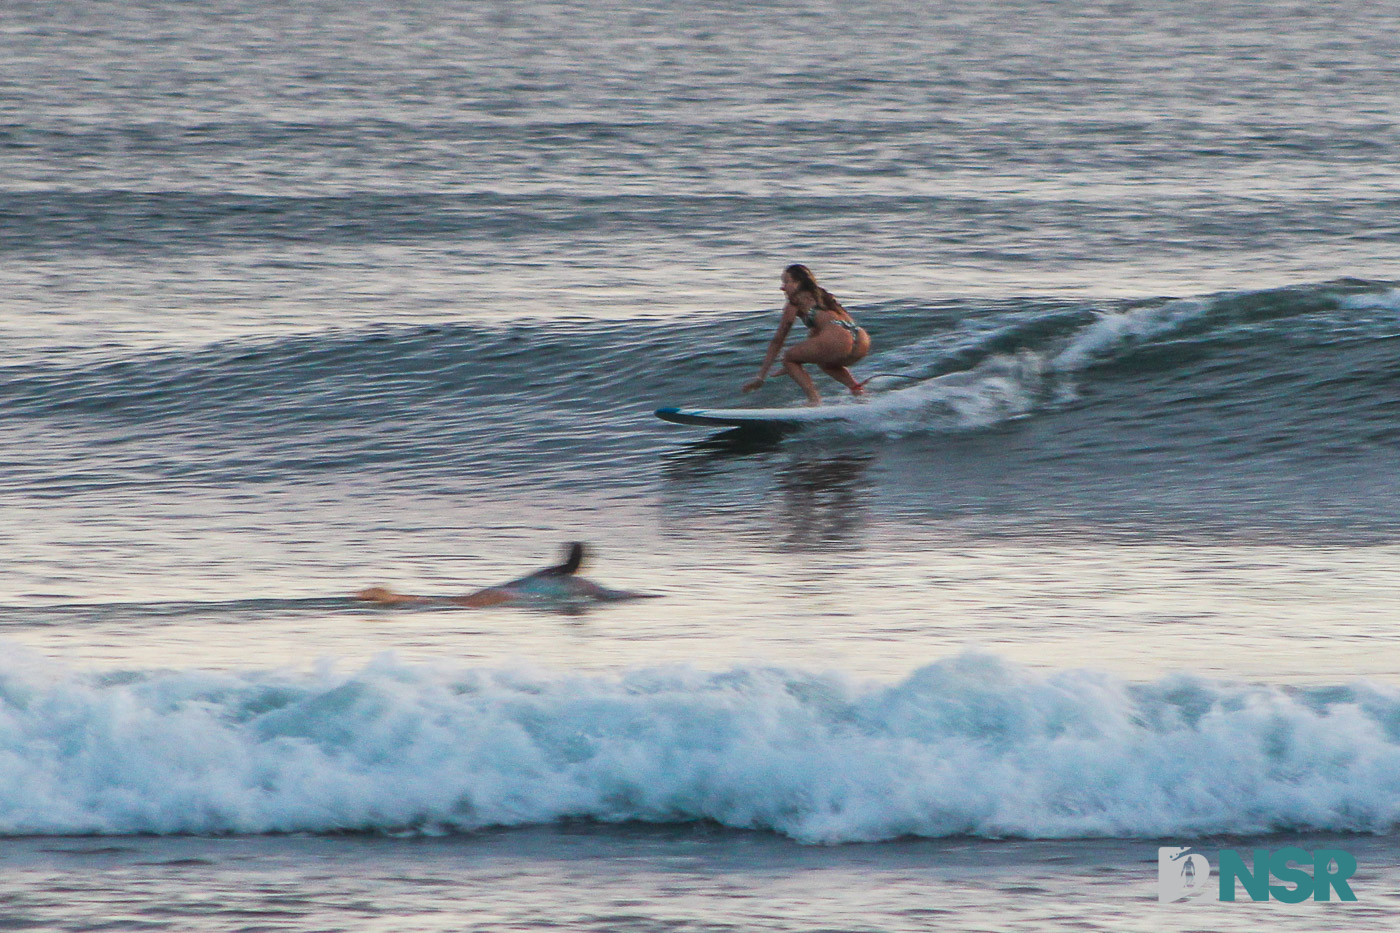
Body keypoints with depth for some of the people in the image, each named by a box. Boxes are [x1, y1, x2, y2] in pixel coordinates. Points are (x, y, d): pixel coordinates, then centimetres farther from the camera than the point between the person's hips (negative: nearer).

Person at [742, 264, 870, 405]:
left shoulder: (795, 303, 13)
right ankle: (855, 387, 15)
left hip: (837, 339, -8)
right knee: (824, 361, 38)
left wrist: (760, 377, 23)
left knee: (789, 359, 12)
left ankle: (814, 399, -7)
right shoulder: (822, 296, 33)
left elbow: (777, 341, 17)